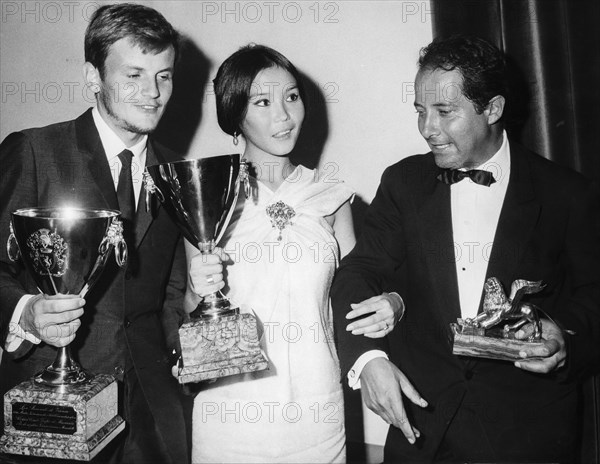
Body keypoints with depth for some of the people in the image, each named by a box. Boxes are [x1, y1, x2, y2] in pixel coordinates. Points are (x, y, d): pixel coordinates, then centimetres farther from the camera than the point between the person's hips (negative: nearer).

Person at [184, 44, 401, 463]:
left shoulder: (332, 197, -1)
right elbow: (188, 314, 2)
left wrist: (386, 306, -11)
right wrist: (198, 294, -18)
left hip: (316, 408, 2)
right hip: (229, 410, -1)